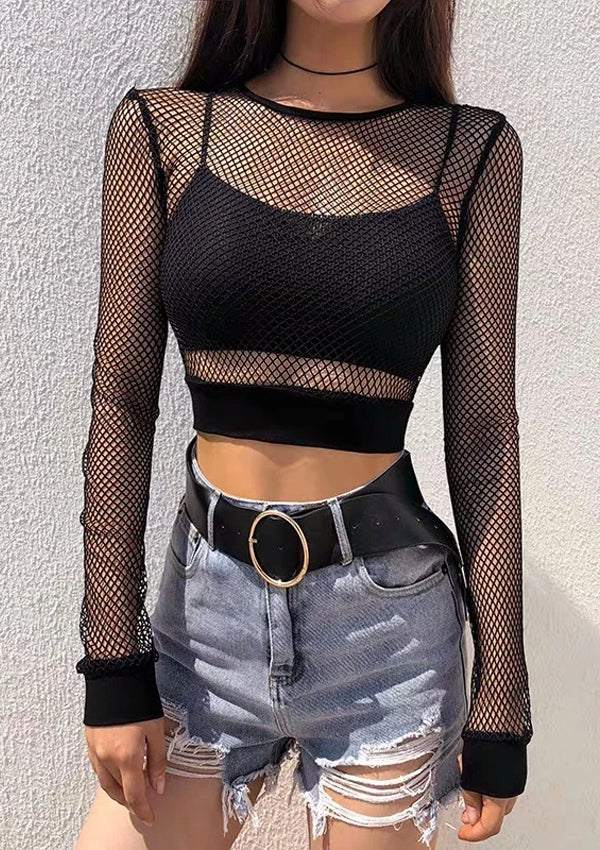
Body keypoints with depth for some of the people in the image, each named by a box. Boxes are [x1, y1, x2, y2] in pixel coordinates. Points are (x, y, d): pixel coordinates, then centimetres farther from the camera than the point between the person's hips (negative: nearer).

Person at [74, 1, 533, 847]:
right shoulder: (159, 128, 0)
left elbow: (483, 436, -1)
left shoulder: (473, 149, 0)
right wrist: (112, 661, -3)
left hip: (390, 621, 0)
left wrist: (502, 698, 0)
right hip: (207, 615, 1)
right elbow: (121, 405, -1)